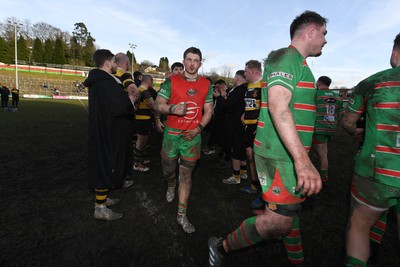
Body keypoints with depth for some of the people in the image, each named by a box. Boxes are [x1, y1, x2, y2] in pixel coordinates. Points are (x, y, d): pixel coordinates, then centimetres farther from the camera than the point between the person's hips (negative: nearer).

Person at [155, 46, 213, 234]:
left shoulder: (206, 84, 5)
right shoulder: (172, 81, -2)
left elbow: (208, 110, 7)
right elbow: (158, 105, -4)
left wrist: (198, 128, -8)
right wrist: (172, 109, -26)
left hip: (193, 135, 1)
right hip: (172, 133, 0)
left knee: (186, 174, 4)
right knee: (168, 171, 14)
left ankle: (182, 215, 16)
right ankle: (171, 186, 51)